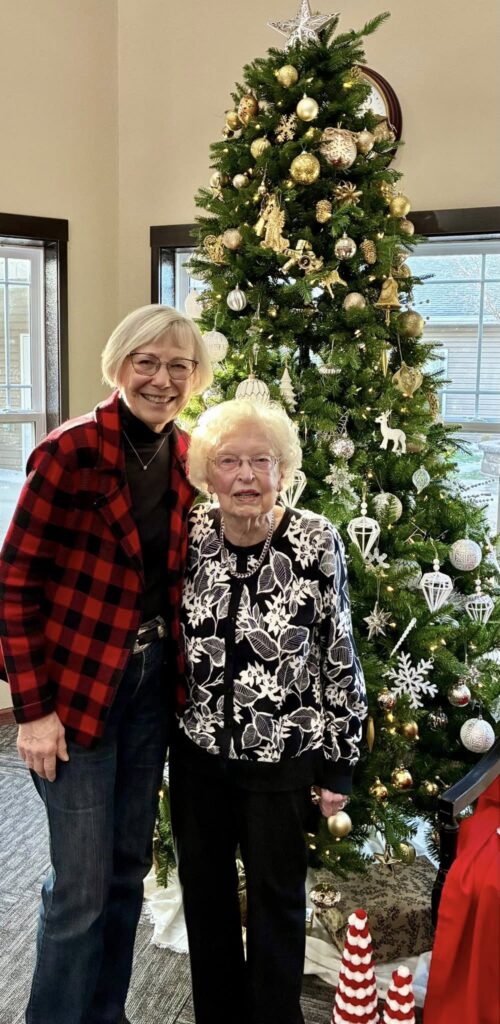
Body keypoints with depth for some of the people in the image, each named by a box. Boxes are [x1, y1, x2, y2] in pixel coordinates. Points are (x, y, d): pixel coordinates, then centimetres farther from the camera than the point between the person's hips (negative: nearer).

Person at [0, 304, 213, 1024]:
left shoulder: (185, 457, 3)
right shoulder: (71, 451, -15)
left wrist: (173, 661, 6)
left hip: (153, 682, 6)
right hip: (76, 687, -6)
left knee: (130, 867, 18)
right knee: (82, 886, 3)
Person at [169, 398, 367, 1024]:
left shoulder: (316, 542, -16)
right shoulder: (191, 535, -7)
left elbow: (340, 656, -9)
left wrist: (338, 762, -6)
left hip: (281, 755, -3)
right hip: (197, 748, 4)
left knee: (276, 899, 14)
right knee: (202, 891, 20)